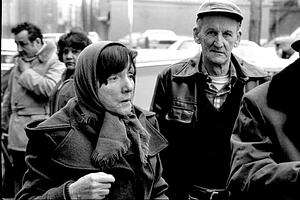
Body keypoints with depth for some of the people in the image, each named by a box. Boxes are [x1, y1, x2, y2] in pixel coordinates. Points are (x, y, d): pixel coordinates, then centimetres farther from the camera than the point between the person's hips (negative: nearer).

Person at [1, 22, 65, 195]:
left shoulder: (55, 64, -7)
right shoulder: (19, 63, 16)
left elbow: (49, 89, -25)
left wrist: (26, 71, -12)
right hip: (17, 136, 7)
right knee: (19, 182, 14)